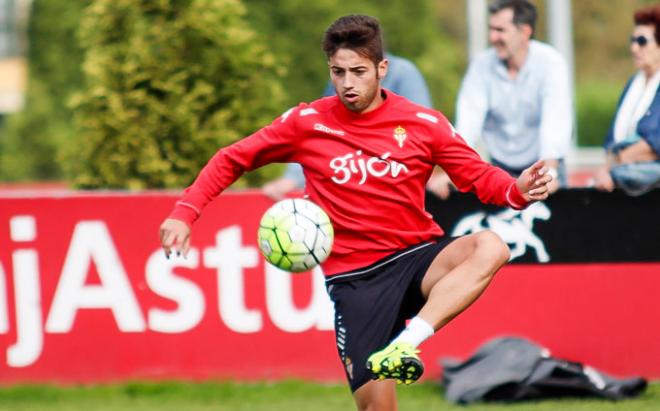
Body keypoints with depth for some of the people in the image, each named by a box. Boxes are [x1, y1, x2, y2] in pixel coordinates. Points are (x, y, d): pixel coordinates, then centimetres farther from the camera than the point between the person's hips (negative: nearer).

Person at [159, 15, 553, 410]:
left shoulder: (423, 123, 0)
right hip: (354, 277, -1)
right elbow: (231, 160, 8)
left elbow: (480, 176, 3)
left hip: (418, 258, 1)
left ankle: (405, 345, -40)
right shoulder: (307, 122, 0)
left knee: (490, 247, -31)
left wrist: (518, 191, -20)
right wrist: (184, 213, -4)